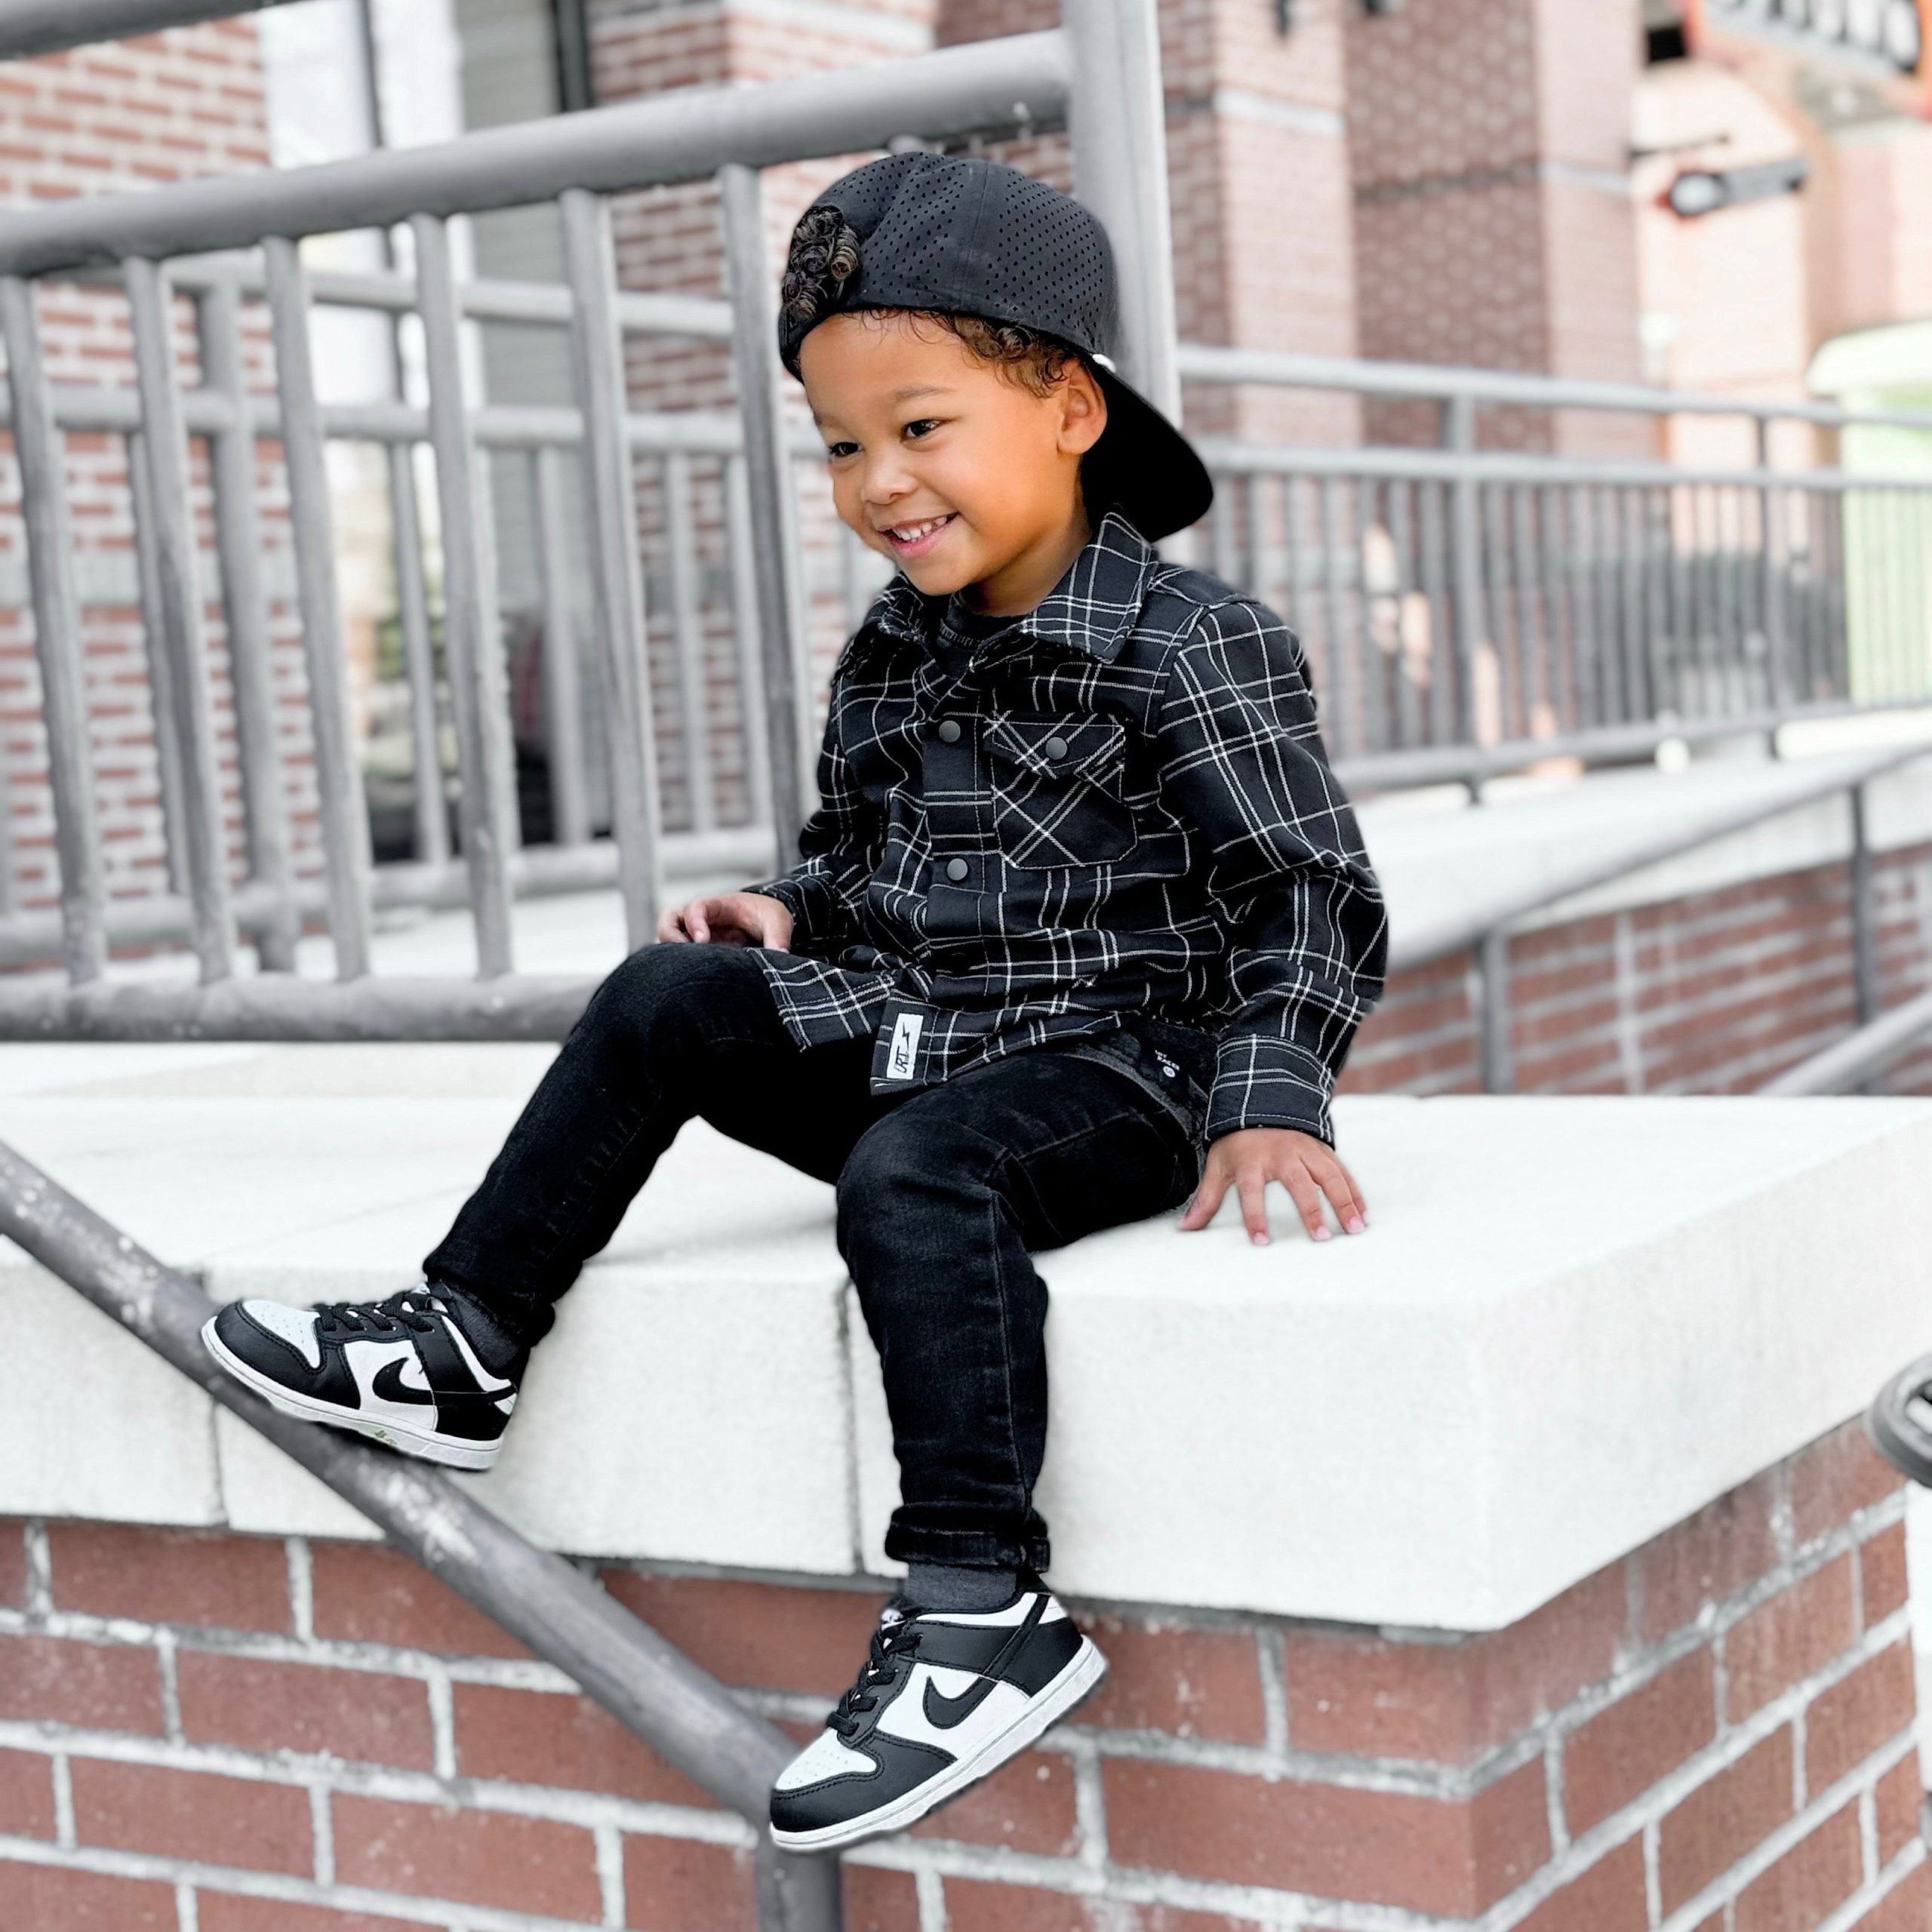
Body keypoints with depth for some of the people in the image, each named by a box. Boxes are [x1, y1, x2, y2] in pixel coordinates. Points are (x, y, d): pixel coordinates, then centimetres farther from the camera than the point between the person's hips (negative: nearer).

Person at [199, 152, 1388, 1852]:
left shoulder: (1193, 647, -12)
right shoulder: (891, 657, 10)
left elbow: (1314, 902, -14)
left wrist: (1269, 1099, -26)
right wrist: (790, 915, 4)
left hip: (1111, 1071, -8)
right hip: (909, 1039, 8)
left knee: (912, 1175, -34)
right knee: (673, 997, -4)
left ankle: (982, 1610, -33)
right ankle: (465, 1346, 2)